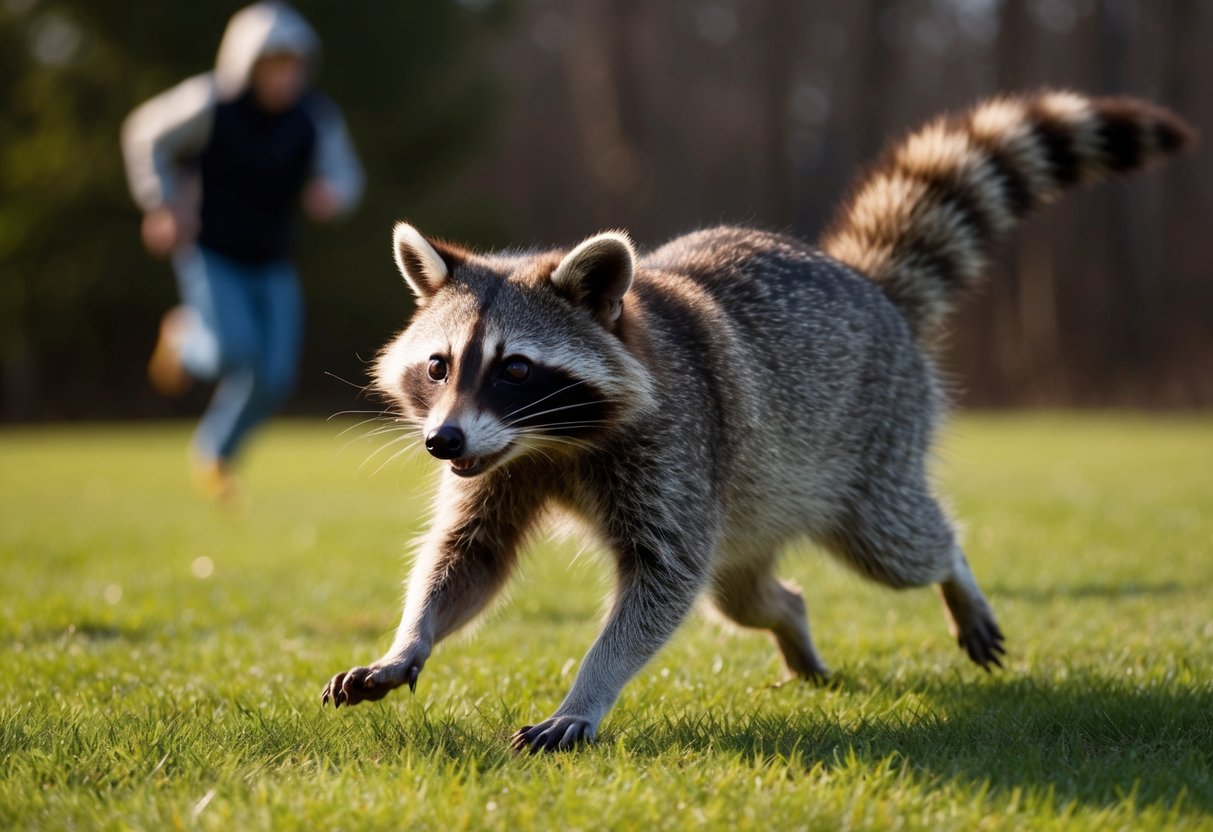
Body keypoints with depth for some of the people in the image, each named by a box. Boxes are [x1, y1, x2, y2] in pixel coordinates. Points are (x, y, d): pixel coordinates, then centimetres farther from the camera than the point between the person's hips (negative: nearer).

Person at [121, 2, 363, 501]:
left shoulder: (316, 117, -12)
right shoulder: (210, 102, -19)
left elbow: (342, 174, -1)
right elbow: (146, 136, -5)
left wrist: (332, 193, -25)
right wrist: (162, 206, -10)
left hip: (270, 264, 4)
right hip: (208, 254, -3)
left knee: (273, 376, -6)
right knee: (236, 351, -25)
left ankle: (214, 451, 21)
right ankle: (184, 338, 12)